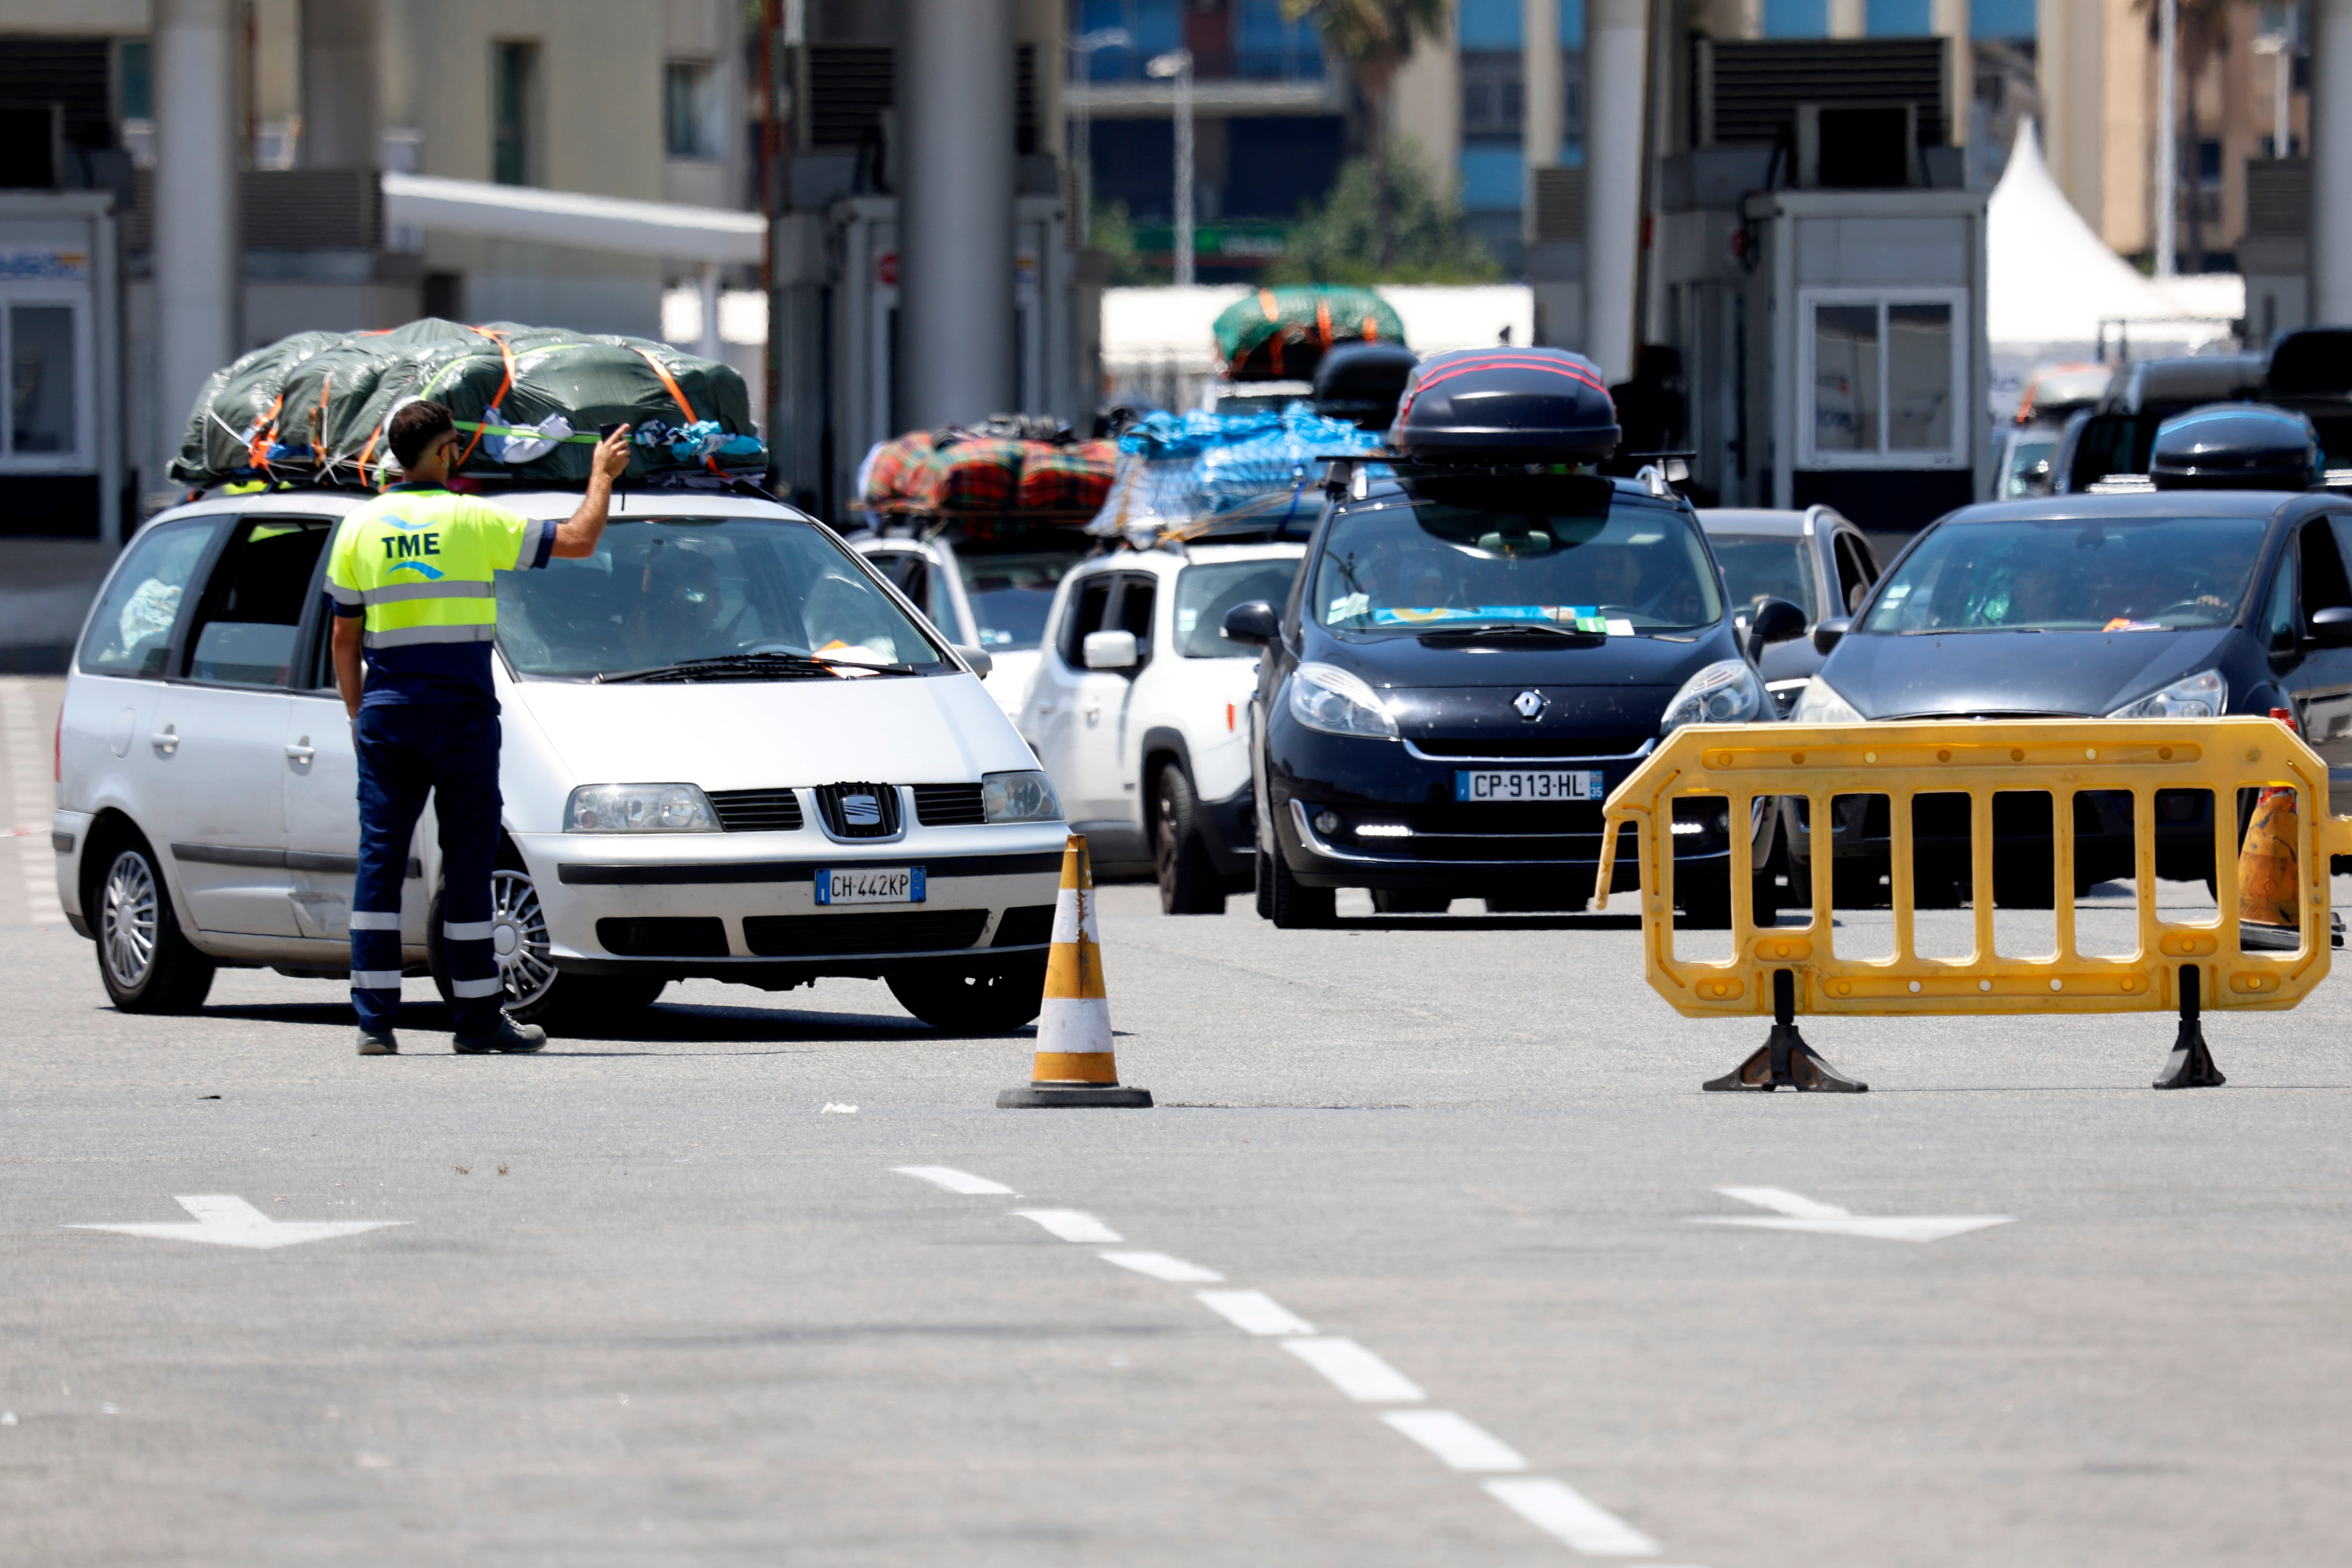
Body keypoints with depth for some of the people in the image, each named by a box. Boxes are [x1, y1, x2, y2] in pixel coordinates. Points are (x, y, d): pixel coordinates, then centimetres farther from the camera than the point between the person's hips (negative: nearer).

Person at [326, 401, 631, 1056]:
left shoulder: (360, 526, 5)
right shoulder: (474, 521, -5)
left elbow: (345, 637, 8)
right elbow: (579, 539, -1)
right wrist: (603, 476, 15)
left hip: (386, 711, 3)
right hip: (461, 709, -3)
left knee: (379, 861, 3)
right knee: (467, 862, 2)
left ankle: (375, 1018, -2)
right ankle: (477, 1019, 6)